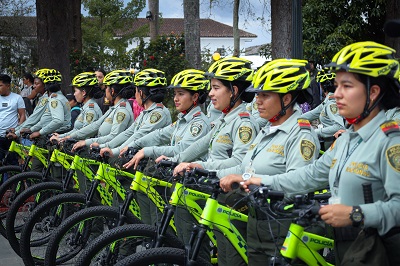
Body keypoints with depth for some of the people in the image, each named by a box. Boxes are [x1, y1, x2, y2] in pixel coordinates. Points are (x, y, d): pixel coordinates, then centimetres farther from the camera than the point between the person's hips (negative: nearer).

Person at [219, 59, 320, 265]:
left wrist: (247, 179, -31)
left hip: (282, 229, -8)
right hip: (255, 224, 9)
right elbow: (246, 169, 14)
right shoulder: (266, 131, 14)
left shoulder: (301, 134, -14)